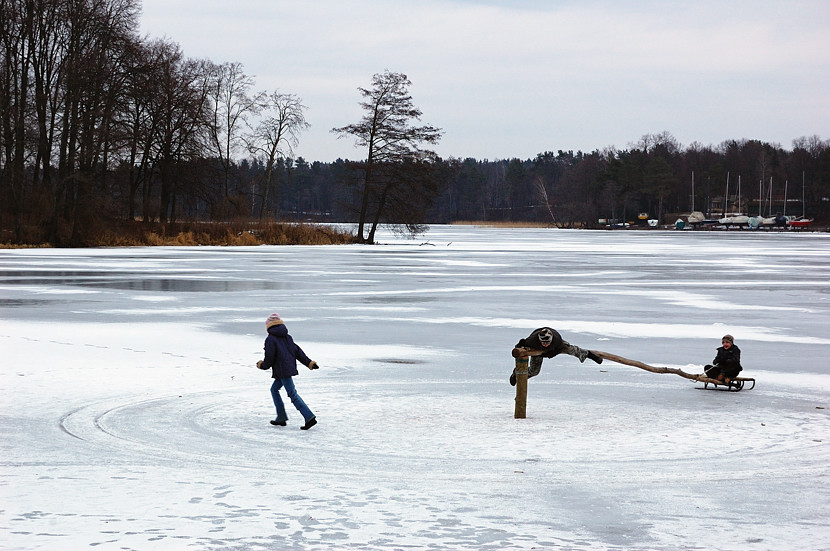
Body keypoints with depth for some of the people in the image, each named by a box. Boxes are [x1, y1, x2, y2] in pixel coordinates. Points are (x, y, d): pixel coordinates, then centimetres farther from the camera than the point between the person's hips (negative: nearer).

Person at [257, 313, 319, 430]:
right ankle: (281, 418, 21)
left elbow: (269, 358, -12)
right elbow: (298, 351, 12)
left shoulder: (270, 339, -9)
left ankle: (309, 417, -18)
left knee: (293, 394, -9)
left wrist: (262, 365, 7)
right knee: (274, 389, 21)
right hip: (290, 368, 9)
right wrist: (309, 363, 13)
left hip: (282, 371, -9)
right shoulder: (287, 337, 14)